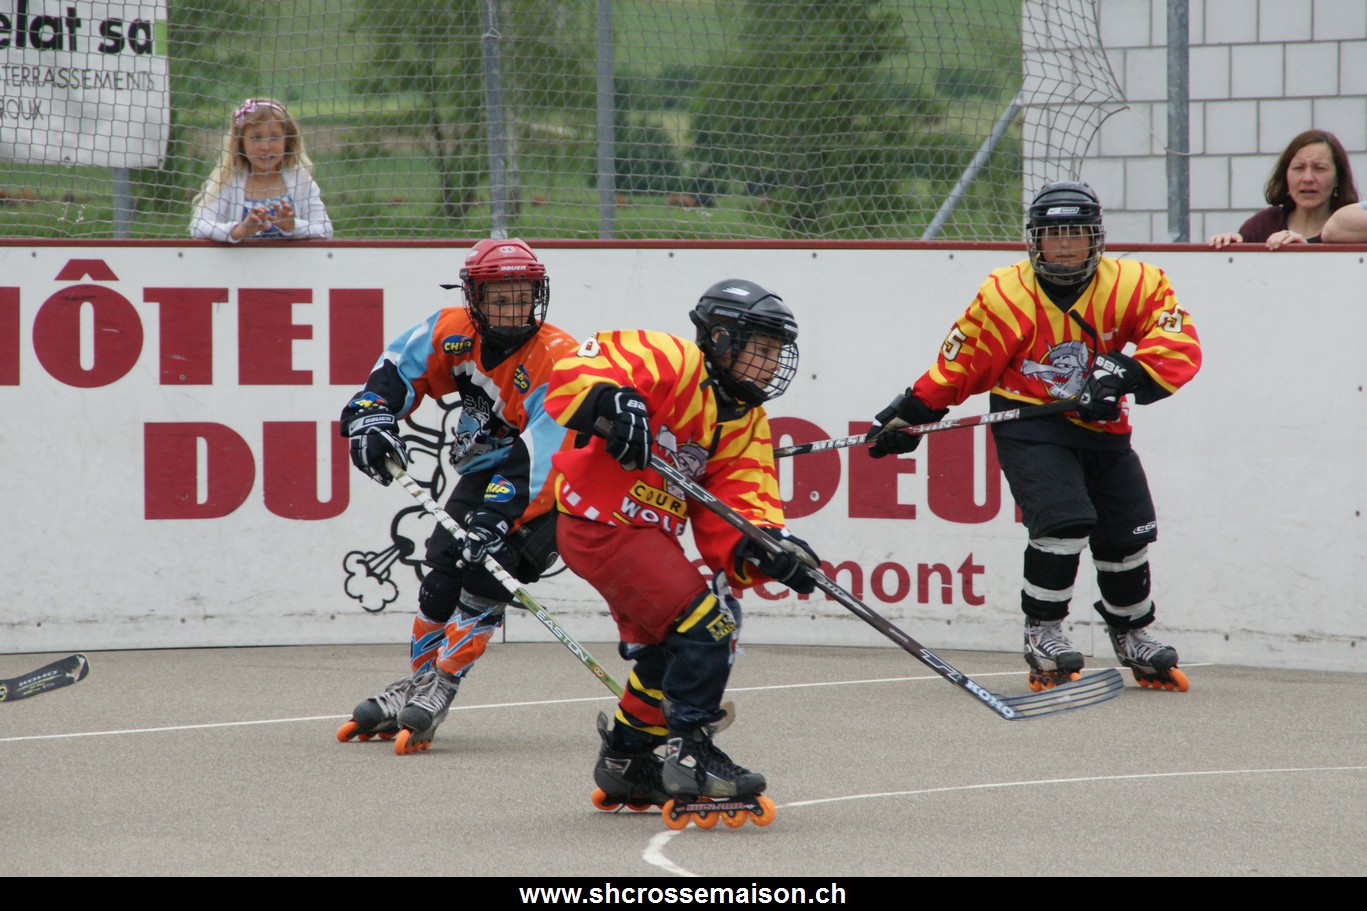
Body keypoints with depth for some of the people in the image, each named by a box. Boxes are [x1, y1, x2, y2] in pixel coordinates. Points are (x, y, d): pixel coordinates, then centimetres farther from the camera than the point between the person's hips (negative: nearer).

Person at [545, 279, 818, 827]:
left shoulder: (745, 422, 10)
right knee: (703, 621, -19)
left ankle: (624, 762, 41)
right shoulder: (670, 363, -14)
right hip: (601, 522, -10)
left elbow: (736, 510, 0)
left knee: (668, 651, 22)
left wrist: (768, 549, -20)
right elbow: (574, 373, -24)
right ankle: (689, 755, -14)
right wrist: (609, 405, -44)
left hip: (650, 535, 10)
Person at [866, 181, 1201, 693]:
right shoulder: (1006, 296, -9)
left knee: (1127, 533, 6)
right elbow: (959, 367, -2)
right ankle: (1042, 633, -7)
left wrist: (1124, 374, -30)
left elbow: (1180, 345, -16)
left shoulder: (1132, 286, -6)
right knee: (1064, 519, -23)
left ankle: (1133, 637, 30)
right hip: (1029, 427, -4)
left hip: (1102, 430, 4)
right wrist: (906, 416, -3)